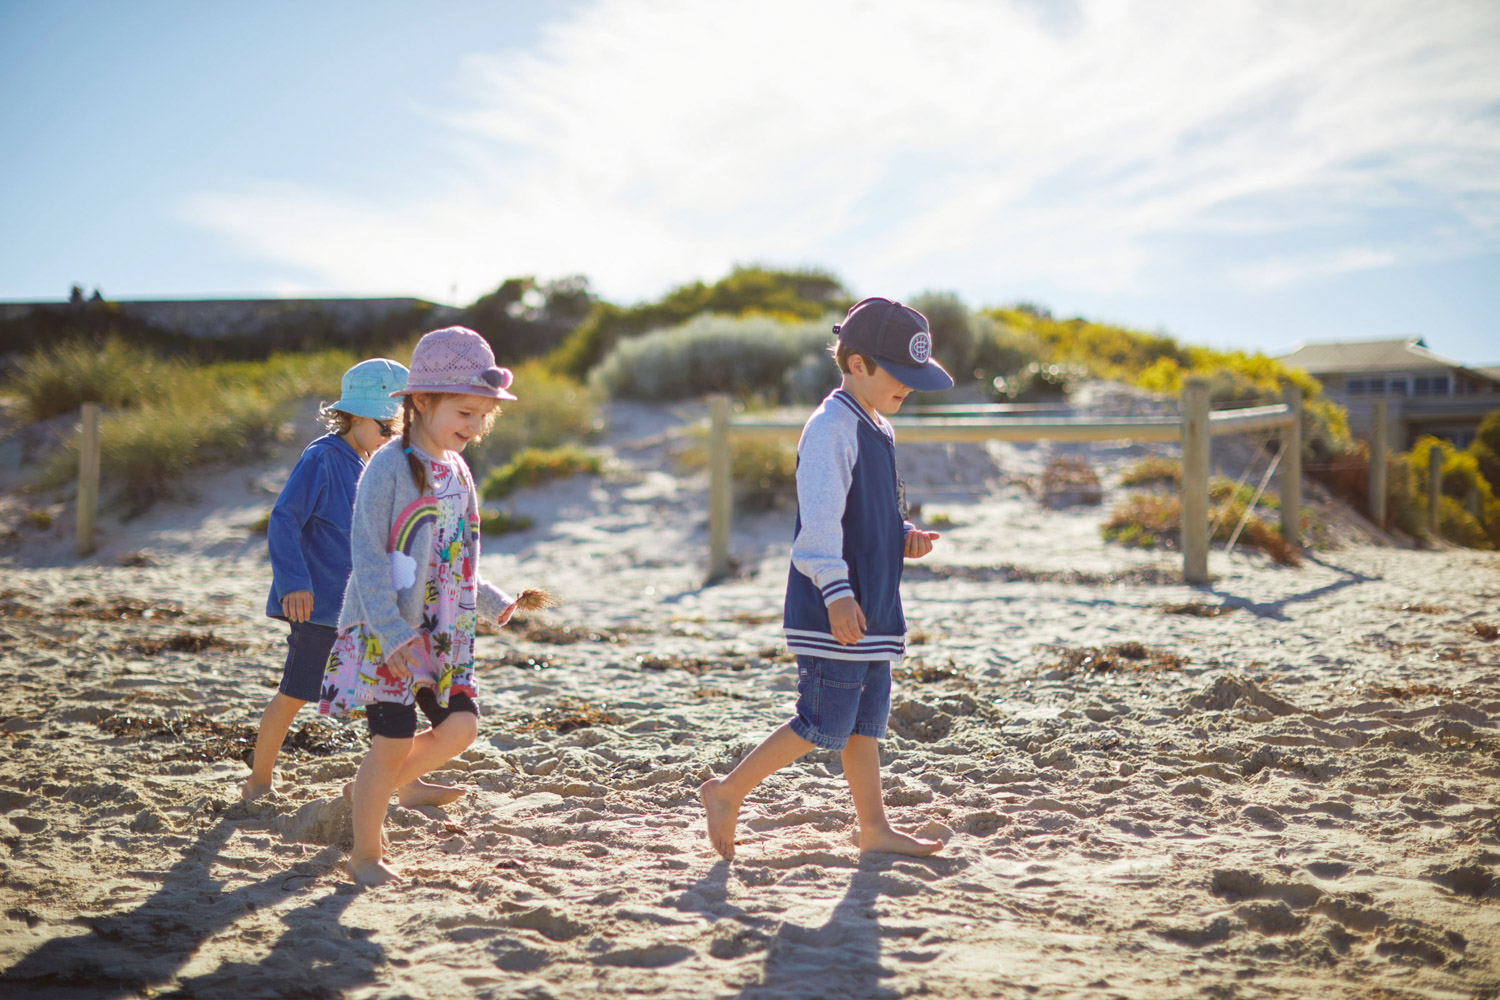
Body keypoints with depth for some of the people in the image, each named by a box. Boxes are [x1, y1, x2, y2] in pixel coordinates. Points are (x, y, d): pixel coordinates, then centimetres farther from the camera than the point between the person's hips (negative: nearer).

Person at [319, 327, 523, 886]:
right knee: (394, 740, -5)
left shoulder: (457, 471, 11)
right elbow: (368, 555, -17)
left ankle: (373, 789, 22)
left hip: (444, 635, 7)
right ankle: (365, 855, 12)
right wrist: (391, 632, -24)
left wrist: (492, 602, 24)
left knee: (461, 724, 0)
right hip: (387, 635, -7)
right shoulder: (390, 468, -14)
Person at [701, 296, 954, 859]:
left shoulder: (878, 431, 16)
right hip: (834, 610, -9)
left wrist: (906, 537, 6)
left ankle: (874, 827, 20)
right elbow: (819, 517, -22)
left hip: (871, 608, 9)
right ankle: (727, 792, 7)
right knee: (825, 724, -5)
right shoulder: (831, 428, -15)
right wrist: (837, 592, -30)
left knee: (868, 718, 13)